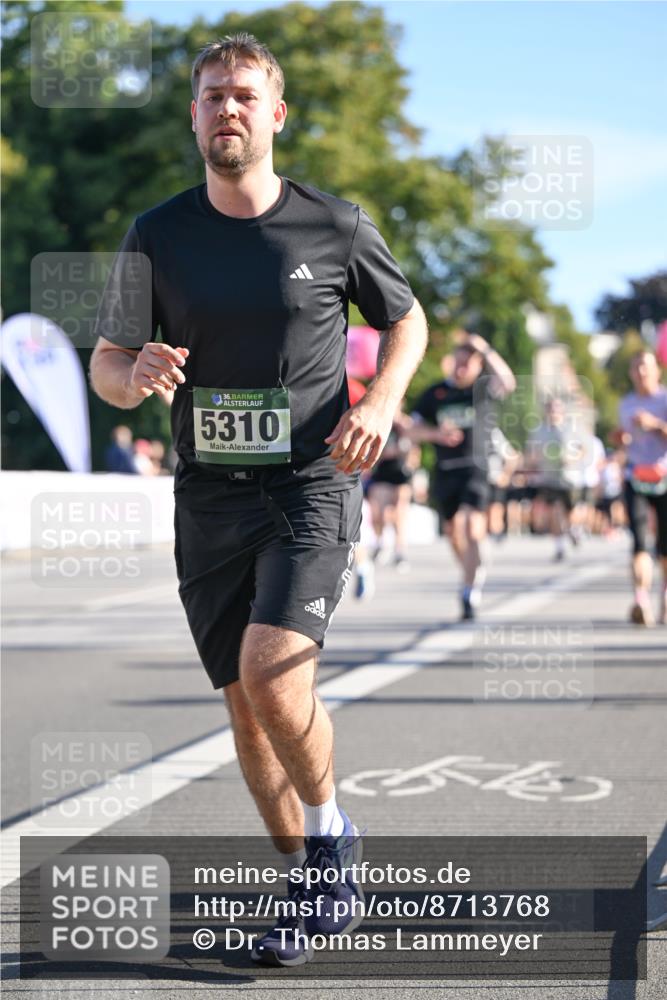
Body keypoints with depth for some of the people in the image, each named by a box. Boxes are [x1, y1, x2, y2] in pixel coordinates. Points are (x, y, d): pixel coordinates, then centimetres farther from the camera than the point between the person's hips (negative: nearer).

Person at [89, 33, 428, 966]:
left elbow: (408, 320, 13)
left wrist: (379, 401, -6)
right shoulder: (157, 235, 3)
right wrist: (136, 374, -17)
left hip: (313, 486, -3)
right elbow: (105, 364, 8)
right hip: (210, 496, 3)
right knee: (246, 706, 6)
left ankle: (332, 830, 5)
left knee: (271, 672, -21)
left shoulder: (335, 225, -1)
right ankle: (309, 886, 23)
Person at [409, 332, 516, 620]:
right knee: (454, 533, 12)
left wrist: (486, 350, -24)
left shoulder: (480, 388, 0)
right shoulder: (434, 393, 6)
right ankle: (474, 576, 38)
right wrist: (437, 433, -14)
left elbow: (508, 383, -20)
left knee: (473, 530, -18)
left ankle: (469, 595, -18)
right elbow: (413, 430, 5)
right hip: (445, 472, 4)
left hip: (475, 469, -4)